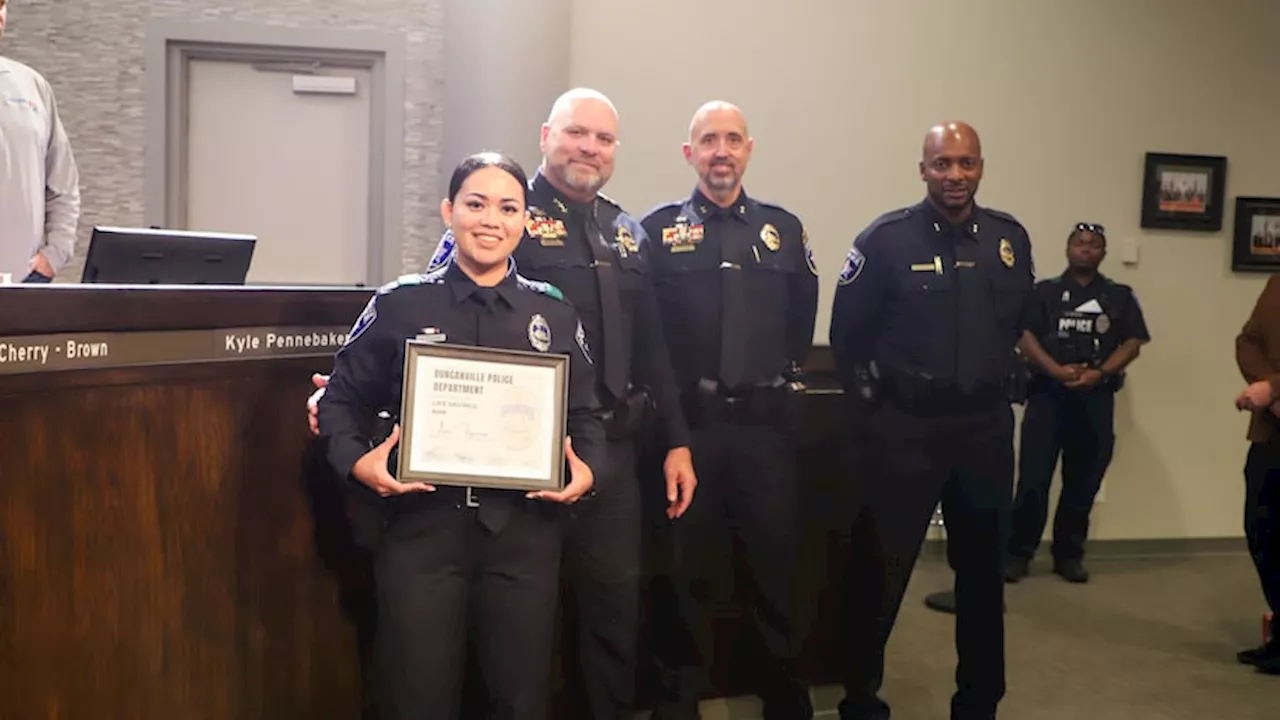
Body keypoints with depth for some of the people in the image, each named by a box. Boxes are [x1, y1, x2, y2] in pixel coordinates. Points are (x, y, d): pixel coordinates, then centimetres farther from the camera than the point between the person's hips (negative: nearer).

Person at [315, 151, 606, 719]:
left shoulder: (554, 313, 8)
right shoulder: (400, 304, 3)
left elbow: (584, 413, 12)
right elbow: (343, 397, 6)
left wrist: (587, 468, -7)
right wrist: (357, 459, -12)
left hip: (524, 528, 2)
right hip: (421, 523, -1)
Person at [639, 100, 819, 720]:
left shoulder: (783, 228, 9)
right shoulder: (658, 229, 0)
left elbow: (803, 316, 16)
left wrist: (784, 372, 8)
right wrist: (665, 387, -2)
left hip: (764, 422, 3)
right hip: (686, 421, -2)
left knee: (776, 561, 11)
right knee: (678, 566, 8)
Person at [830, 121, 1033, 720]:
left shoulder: (1010, 238, 3)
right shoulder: (886, 238, -9)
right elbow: (847, 332, -3)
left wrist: (992, 375, 12)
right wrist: (871, 400, 0)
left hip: (986, 425, 4)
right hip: (905, 427, -4)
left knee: (983, 568, 15)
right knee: (880, 568, 2)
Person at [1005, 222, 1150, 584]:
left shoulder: (1120, 296, 12)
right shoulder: (1045, 291, 8)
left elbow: (1132, 343, 5)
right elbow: (1027, 337, -2)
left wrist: (1099, 373, -12)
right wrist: (1057, 370, -17)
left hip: (1096, 396, 2)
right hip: (1047, 392, -2)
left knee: (1084, 480, 6)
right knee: (1033, 476, -7)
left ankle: (1069, 554, 17)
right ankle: (1018, 553, 2)